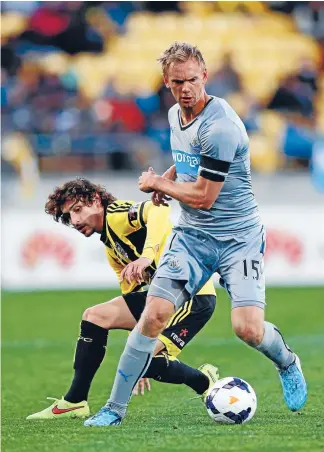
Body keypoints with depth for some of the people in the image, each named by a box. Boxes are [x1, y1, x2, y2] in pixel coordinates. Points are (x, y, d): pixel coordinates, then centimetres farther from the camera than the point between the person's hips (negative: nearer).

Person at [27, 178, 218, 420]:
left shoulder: (117, 215, -11)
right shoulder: (110, 246, 18)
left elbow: (158, 211, -33)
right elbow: (132, 292, 23)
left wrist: (147, 256, -45)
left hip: (194, 294, -9)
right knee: (94, 316, 1)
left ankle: (205, 382, 7)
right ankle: (75, 402, 6)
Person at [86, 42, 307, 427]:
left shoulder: (220, 127, -22)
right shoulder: (176, 114, 6)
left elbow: (203, 196, -20)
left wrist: (156, 183, -5)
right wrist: (167, 180, 7)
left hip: (238, 236, -6)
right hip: (191, 235, 6)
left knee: (248, 328, -19)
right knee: (153, 315, -11)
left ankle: (287, 364, 17)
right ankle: (115, 407, -3)